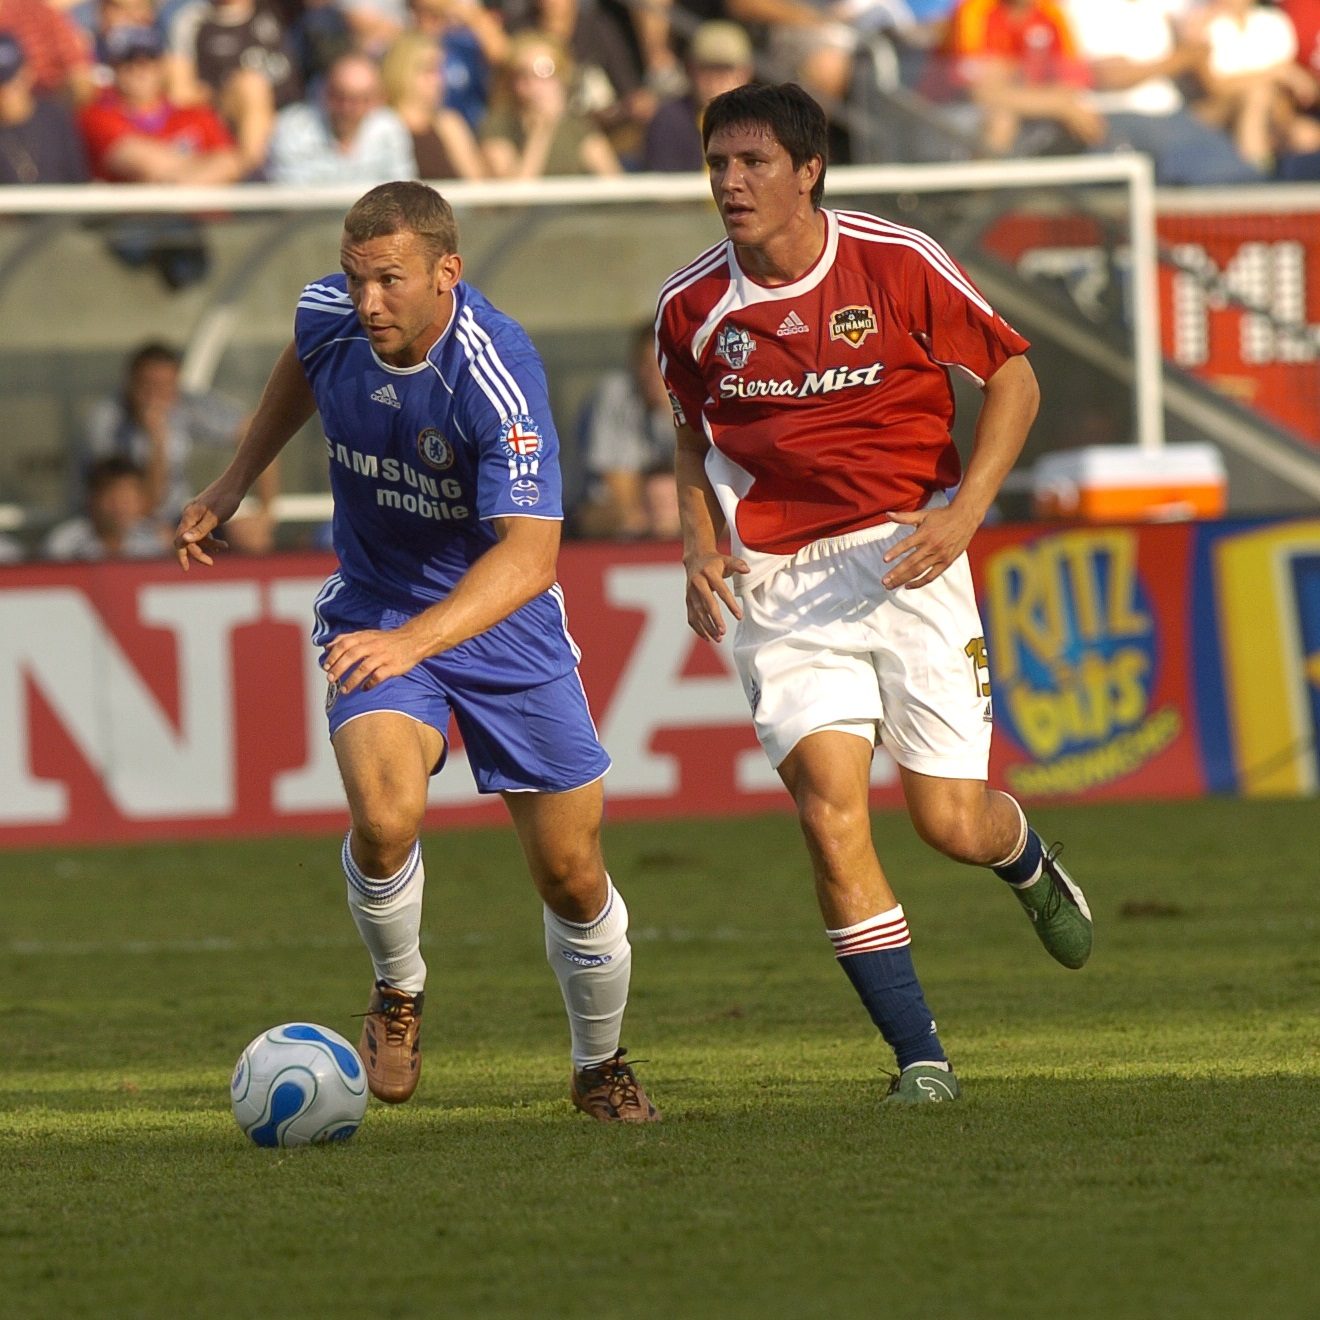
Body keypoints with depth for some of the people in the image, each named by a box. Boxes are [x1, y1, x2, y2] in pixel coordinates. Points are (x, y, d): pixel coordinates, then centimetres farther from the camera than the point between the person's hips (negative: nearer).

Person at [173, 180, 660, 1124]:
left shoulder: (498, 376, -31)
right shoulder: (330, 316, -15)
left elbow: (529, 554, -41)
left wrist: (415, 640, -54)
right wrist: (234, 483, 17)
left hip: (504, 622, -2)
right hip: (375, 611, 2)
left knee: (572, 877, 3)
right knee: (384, 816, -26)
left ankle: (601, 1066, 31)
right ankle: (398, 993, 4)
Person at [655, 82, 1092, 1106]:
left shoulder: (898, 263, -9)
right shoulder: (692, 307, -1)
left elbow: (1012, 376, 0)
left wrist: (963, 513, -11)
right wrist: (701, 549, 0)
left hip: (907, 559, -1)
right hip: (780, 587, 1)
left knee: (951, 823, -1)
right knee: (830, 811, -15)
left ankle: (1030, 862, 38)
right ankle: (921, 1057, -7)